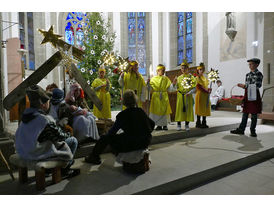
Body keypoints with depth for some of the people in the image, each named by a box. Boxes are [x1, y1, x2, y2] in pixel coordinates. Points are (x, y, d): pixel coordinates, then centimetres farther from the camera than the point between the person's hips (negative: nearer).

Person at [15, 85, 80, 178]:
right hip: (37, 154, -9)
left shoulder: (26, 114, -2)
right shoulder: (45, 120, -27)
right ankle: (64, 170, 16)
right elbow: (59, 136, -16)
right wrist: (68, 135, 6)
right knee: (73, 140, 1)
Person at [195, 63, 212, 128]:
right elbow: (199, 87, -14)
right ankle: (198, 123, 3)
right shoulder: (197, 78, -4)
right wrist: (206, 91, -19)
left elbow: (206, 85, 19)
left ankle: (204, 123, 14)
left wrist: (209, 89, -3)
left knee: (205, 109, 6)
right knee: (199, 110, -5)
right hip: (200, 95, -7)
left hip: (206, 95, 7)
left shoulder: (205, 78, 19)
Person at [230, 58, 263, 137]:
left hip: (254, 96, -6)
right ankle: (241, 129, 13)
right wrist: (243, 86, -3)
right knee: (245, 113, 8)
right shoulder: (248, 74, 14)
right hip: (247, 95, 6)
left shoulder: (259, 74, -5)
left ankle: (252, 131, 12)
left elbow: (258, 85, -15)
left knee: (254, 114, 2)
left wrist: (245, 86, -20)